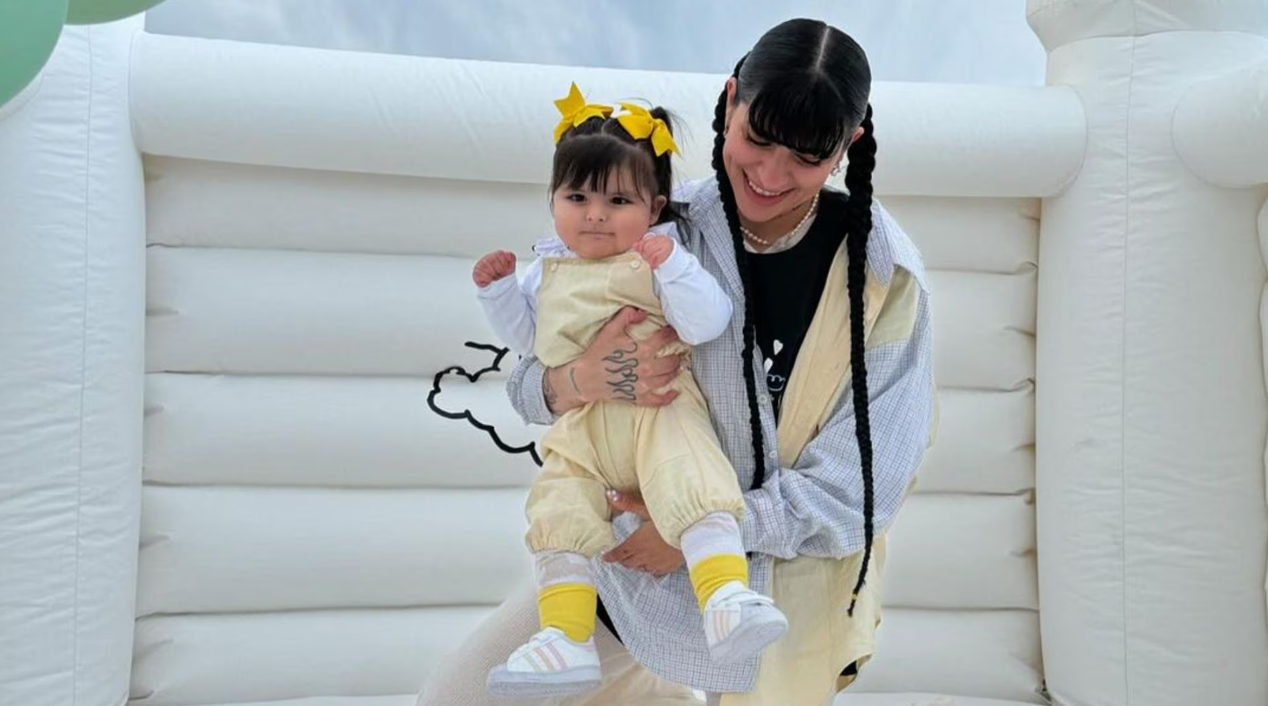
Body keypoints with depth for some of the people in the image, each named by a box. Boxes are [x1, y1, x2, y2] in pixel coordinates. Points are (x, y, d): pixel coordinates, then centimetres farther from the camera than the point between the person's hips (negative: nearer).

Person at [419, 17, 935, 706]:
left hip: (785, 589, -2)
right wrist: (583, 380, -29)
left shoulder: (882, 272, -15)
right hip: (636, 558, 2)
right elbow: (529, 383, -6)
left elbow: (865, 475, -15)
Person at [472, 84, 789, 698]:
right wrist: (497, 288, 13)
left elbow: (707, 323, -14)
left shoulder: (660, 259, -1)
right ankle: (566, 641, -3)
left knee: (691, 480, -29)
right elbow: (525, 335, 28)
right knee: (558, 509, -7)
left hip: (657, 409, -5)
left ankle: (727, 598, -31)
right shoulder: (551, 270, 17)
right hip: (580, 432, 5)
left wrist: (671, 265, -26)